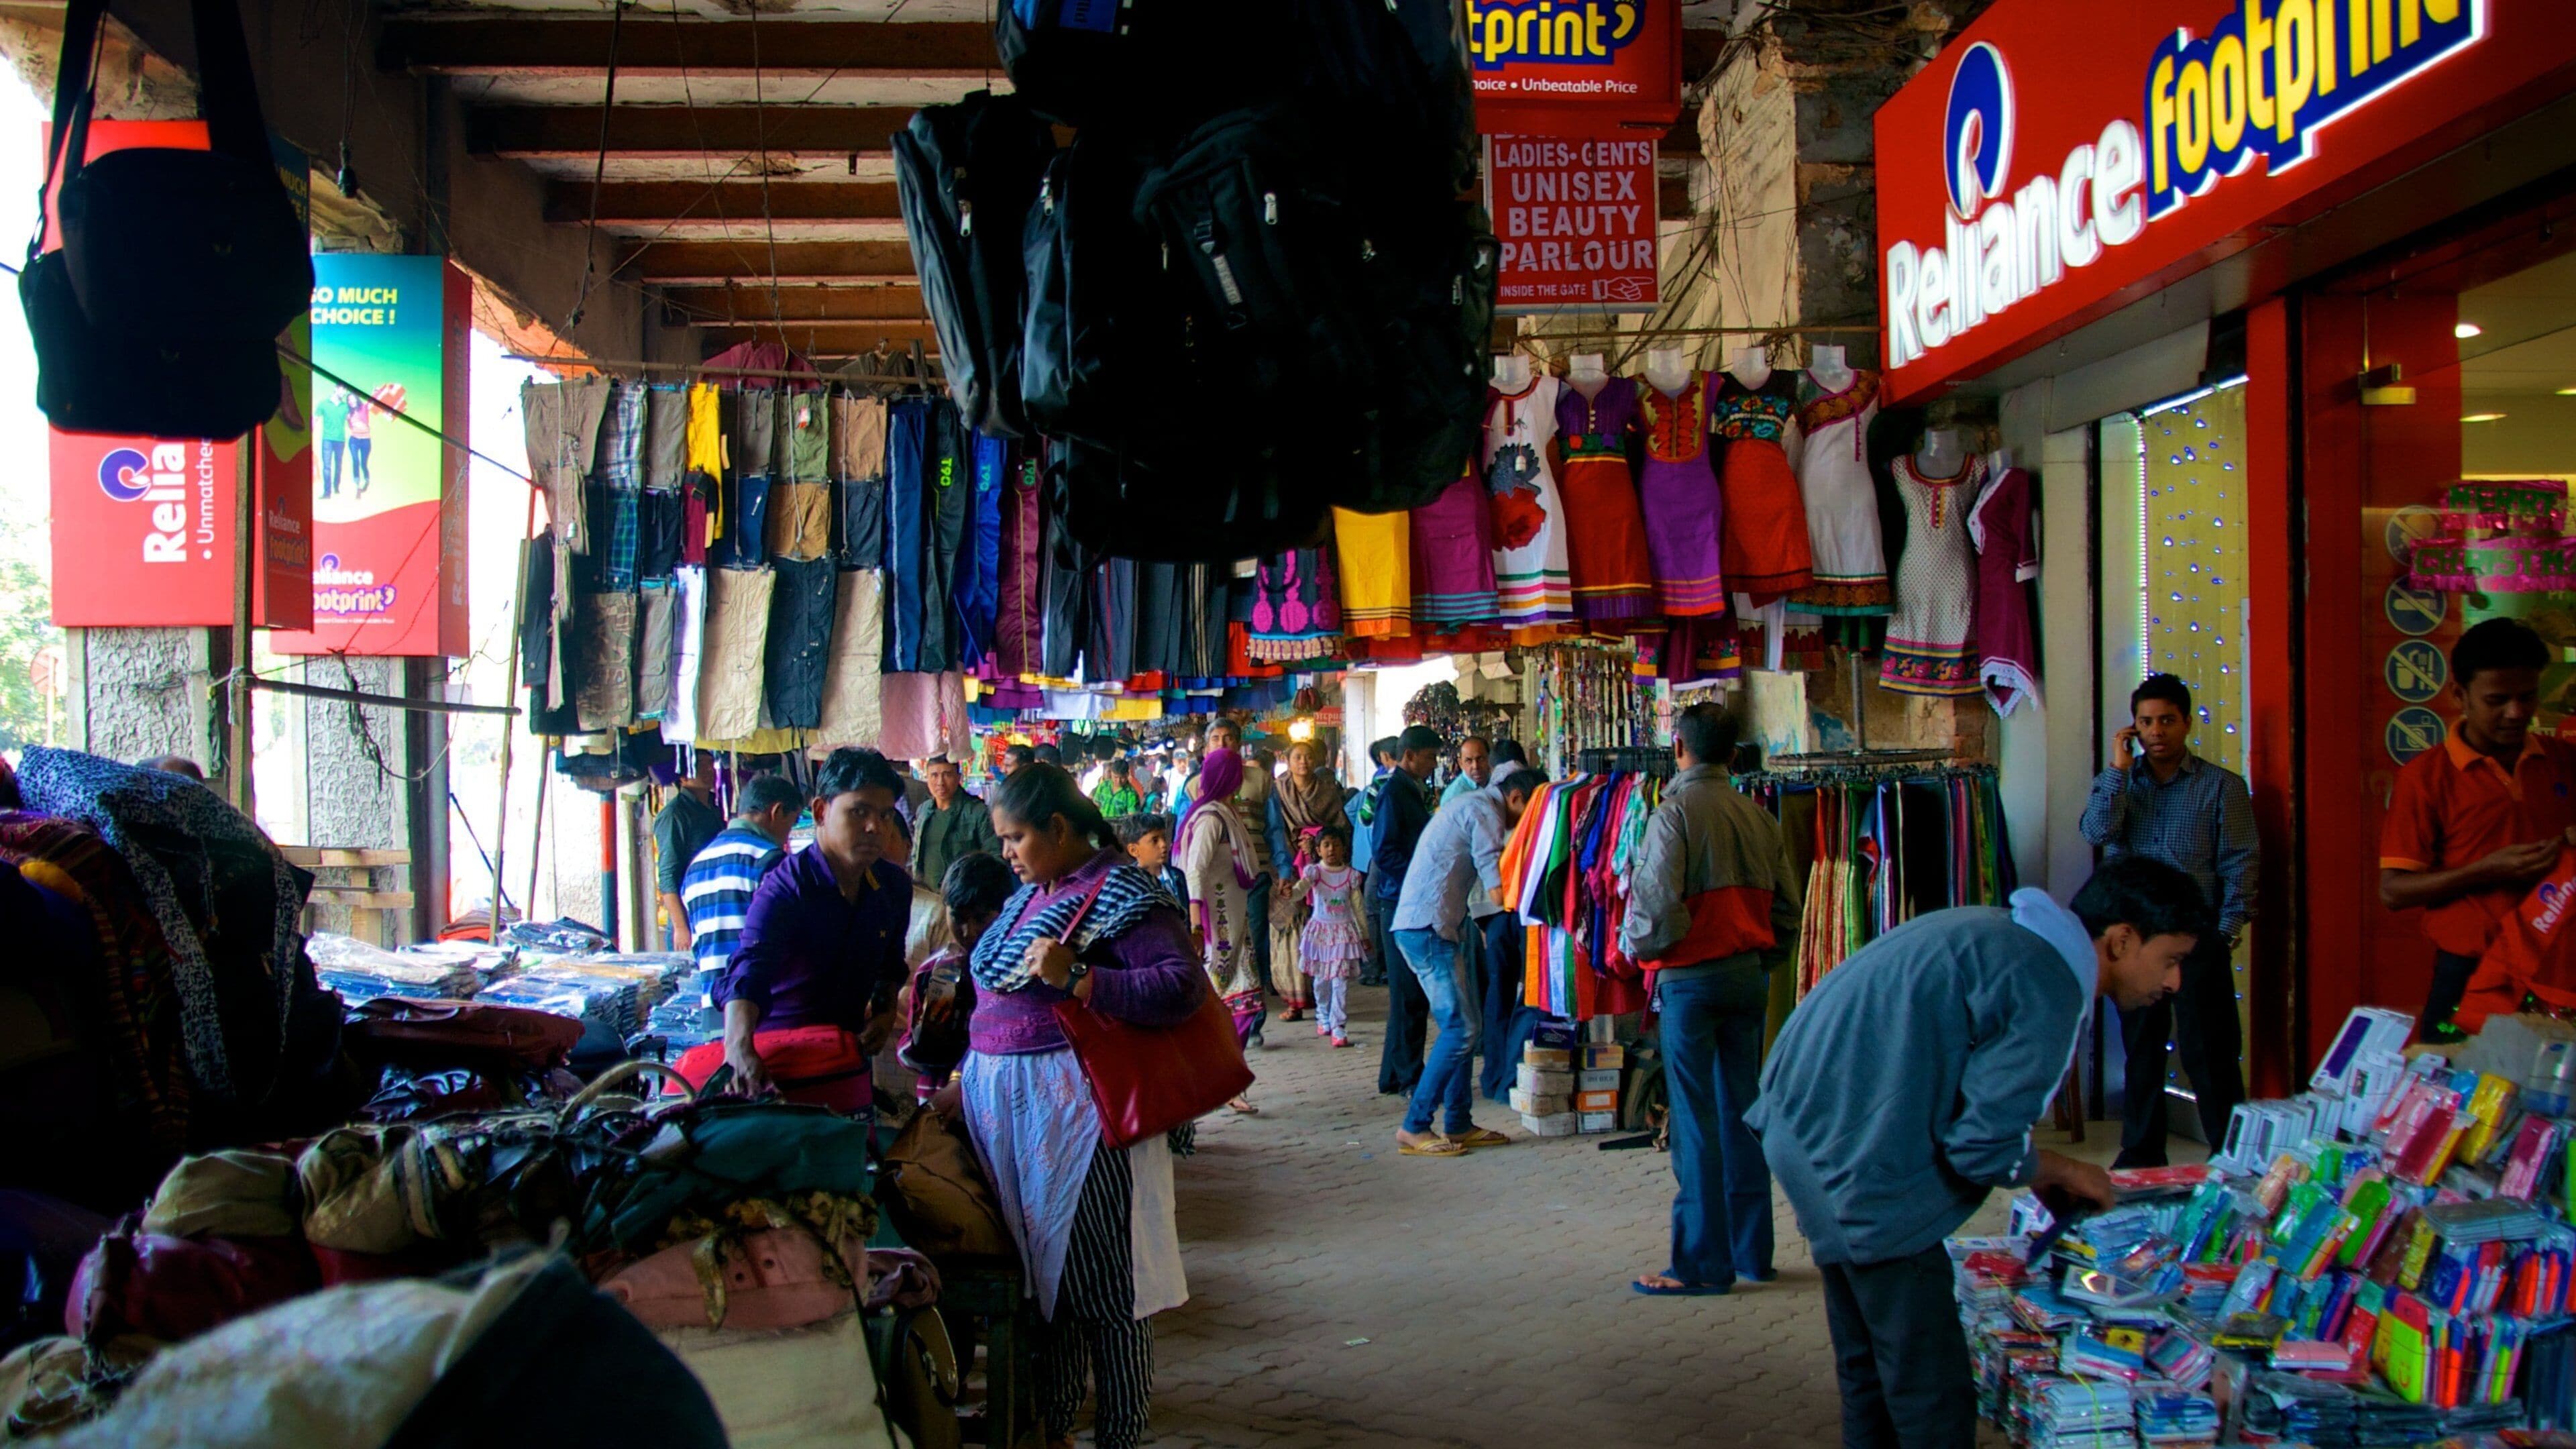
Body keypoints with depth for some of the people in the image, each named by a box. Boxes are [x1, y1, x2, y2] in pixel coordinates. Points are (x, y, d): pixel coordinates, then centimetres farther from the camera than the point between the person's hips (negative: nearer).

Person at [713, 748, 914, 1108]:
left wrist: (887, 1011, 3)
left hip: (849, 1056, 6)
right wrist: (739, 1048, -53)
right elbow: (748, 971, -37)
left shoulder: (895, 886, 1)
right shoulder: (785, 888, -20)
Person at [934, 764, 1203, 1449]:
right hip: (1008, 1109, 8)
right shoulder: (1030, 897, 16)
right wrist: (969, 1083, 21)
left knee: (1102, 1278, 1)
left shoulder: (1121, 896, -12)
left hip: (1077, 1113, -8)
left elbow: (1182, 986, -22)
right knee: (1038, 1271, 15)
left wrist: (1076, 979, -26)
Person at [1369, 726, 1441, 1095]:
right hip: (1400, 901, -9)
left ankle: (1394, 1076, 20)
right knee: (1409, 993, -4)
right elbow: (1383, 849, -18)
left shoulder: (1414, 791, 17)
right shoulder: (1393, 791, -11)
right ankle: (1410, 1077, 2)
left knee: (1409, 993, 13)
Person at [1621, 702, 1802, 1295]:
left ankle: (1703, 1262, 1)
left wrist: (1638, 947, 0)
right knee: (1742, 1112, 13)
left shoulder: (1675, 813, -12)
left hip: (1690, 978, -6)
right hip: (1750, 974, 6)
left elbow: (1657, 902, -19)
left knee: (1695, 1119, -2)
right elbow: (1788, 907, 8)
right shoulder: (1759, 817, 6)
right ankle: (1752, 1251, 19)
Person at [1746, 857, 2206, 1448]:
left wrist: (2042, 1172, 13)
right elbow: (1984, 1147, -19)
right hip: (1859, 1161, -11)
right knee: (1933, 1397, -1)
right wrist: (2063, 1172, 1)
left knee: (1871, 1367, 22)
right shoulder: (2046, 989, -17)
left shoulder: (2000, 930, 13)